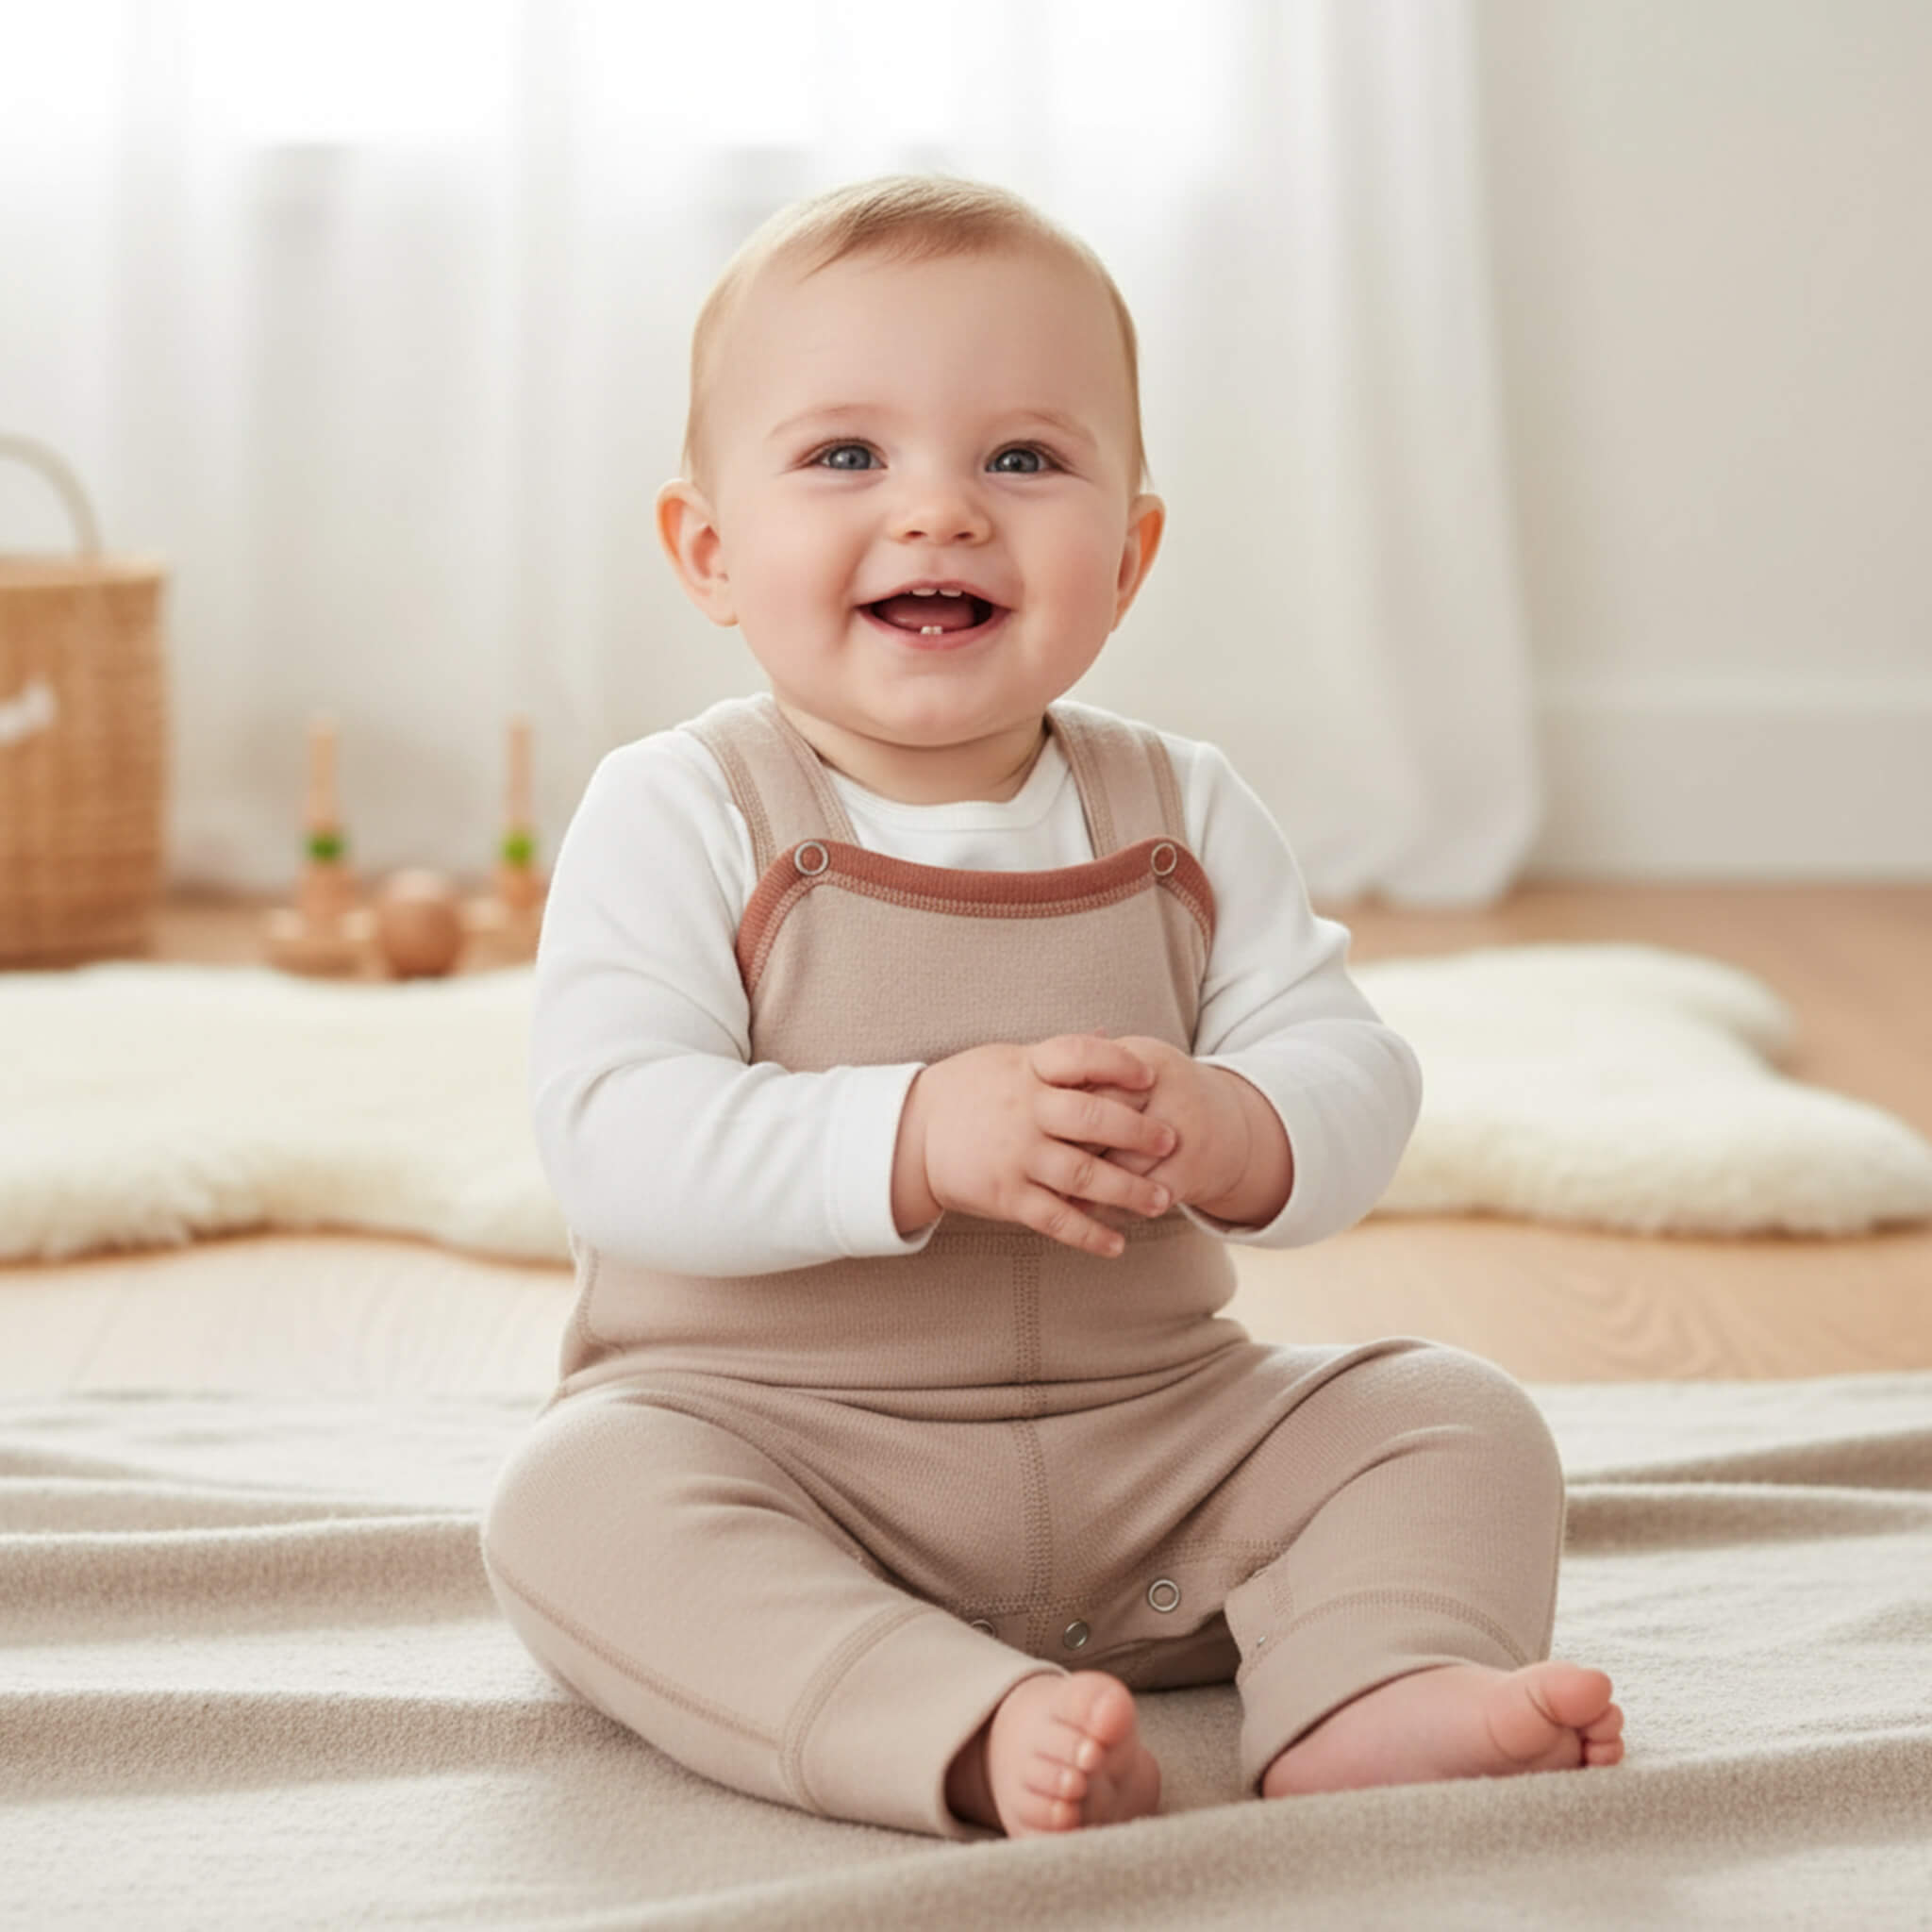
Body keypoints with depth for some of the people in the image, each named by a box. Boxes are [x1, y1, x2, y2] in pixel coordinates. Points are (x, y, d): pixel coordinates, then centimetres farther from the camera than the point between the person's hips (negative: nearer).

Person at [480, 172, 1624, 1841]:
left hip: (1154, 1430, 4)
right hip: (766, 1433, -3)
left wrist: (1230, 1133, -27)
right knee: (579, 1501, -32)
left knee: (1457, 1420, -9)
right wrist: (915, 1139, -33)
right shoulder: (678, 815, -9)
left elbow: (1354, 1079, -2)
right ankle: (979, 1736, -44)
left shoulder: (1184, 816, 3)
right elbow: (609, 1138, -20)